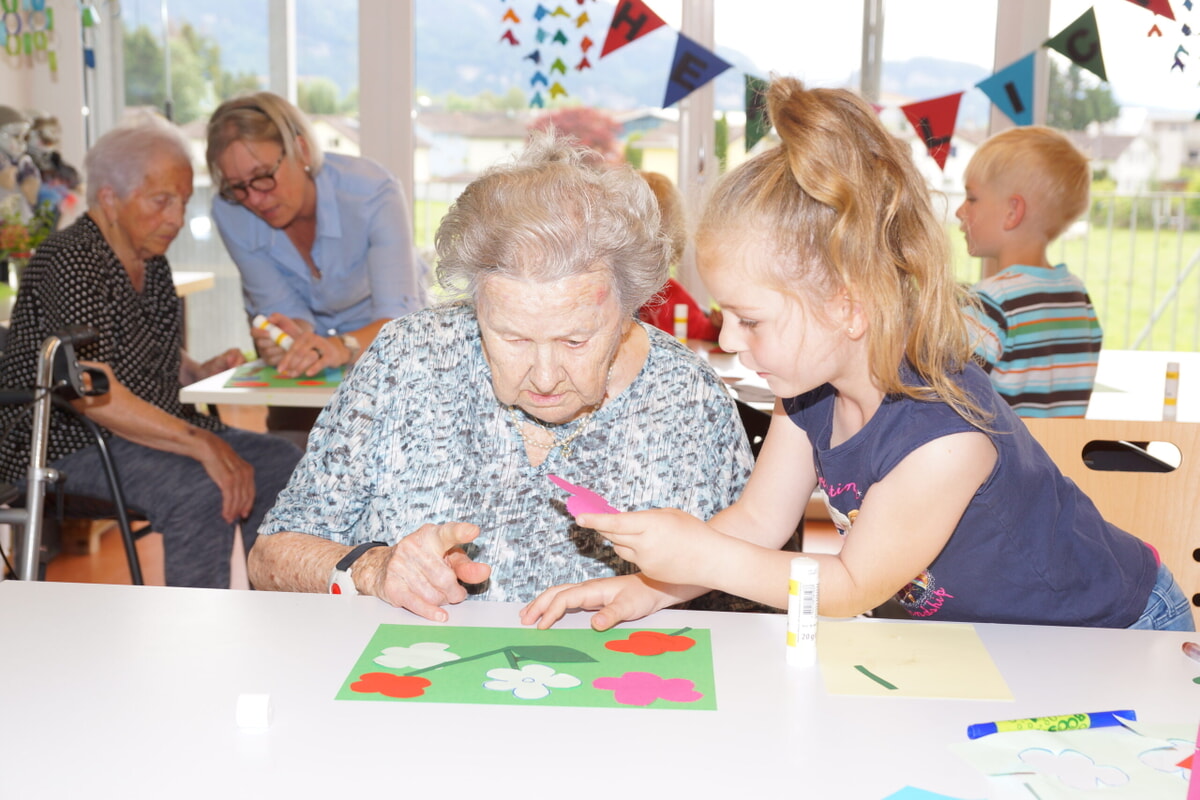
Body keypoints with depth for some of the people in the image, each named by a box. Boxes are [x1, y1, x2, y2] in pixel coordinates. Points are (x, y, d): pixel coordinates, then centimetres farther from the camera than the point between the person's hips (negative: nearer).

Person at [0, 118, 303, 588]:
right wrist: (199, 443, -32)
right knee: (199, 490, -33)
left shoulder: (151, 262, 12)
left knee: (281, 463, -6)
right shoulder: (70, 261, -17)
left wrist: (202, 372, 3)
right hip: (64, 447, -9)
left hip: (152, 430, 9)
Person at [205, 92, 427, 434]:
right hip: (306, 330, 2)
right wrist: (293, 337, -43)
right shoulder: (229, 213, -22)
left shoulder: (373, 193, -32)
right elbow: (283, 309, -19)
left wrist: (345, 346, -59)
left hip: (374, 328, -2)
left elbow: (398, 314, -40)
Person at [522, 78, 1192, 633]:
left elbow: (853, 588, -24)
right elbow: (757, 522, -5)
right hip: (972, 631, 6)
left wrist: (703, 557, -30)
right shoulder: (810, 395, -11)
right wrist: (649, 586, -17)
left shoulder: (947, 436, -35)